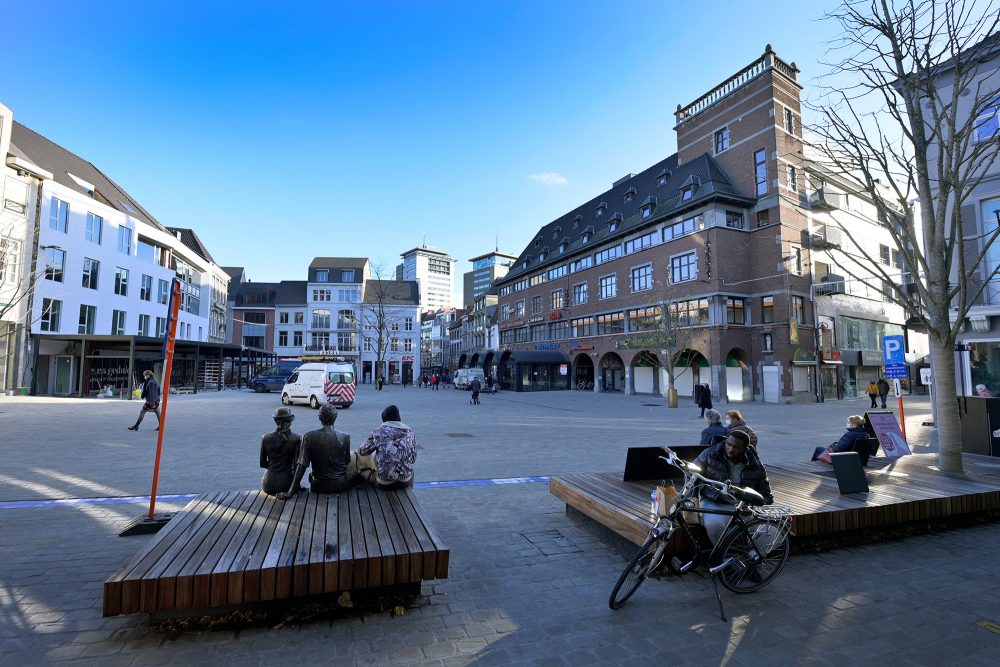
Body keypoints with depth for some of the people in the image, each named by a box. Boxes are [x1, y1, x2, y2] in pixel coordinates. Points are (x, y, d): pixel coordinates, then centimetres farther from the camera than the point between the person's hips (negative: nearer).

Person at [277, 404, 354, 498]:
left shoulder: (308, 437, -13)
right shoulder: (345, 437, -14)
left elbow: (302, 465, -14)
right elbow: (347, 462, -3)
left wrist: (291, 492, -9)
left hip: (318, 487, 1)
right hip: (340, 485, -1)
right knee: (352, 475, 30)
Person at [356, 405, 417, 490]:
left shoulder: (378, 432, -8)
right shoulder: (410, 432, -2)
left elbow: (363, 451, 6)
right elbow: (413, 459, 5)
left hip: (384, 483, -2)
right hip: (405, 481, 2)